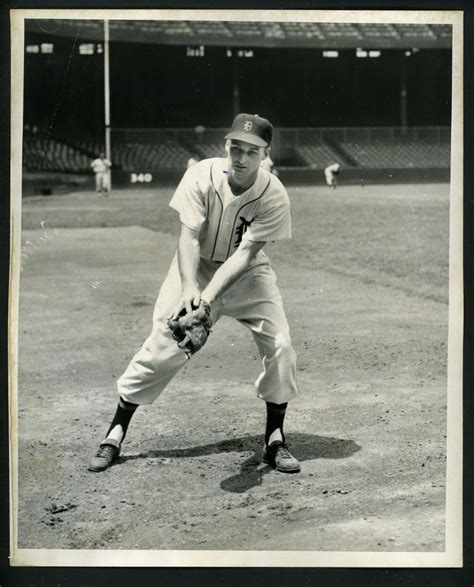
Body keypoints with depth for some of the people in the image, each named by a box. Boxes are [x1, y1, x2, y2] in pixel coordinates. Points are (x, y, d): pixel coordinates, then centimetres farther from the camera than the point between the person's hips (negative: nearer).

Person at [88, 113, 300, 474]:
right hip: (197, 268, 0)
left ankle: (274, 439, 5)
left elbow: (244, 255, -28)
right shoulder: (202, 176, -22)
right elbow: (188, 236, -27)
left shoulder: (274, 196, -23)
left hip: (247, 274, 1)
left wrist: (208, 296, -41)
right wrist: (189, 288, -43)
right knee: (161, 348, -5)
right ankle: (115, 434, 11)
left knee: (280, 346, -14)